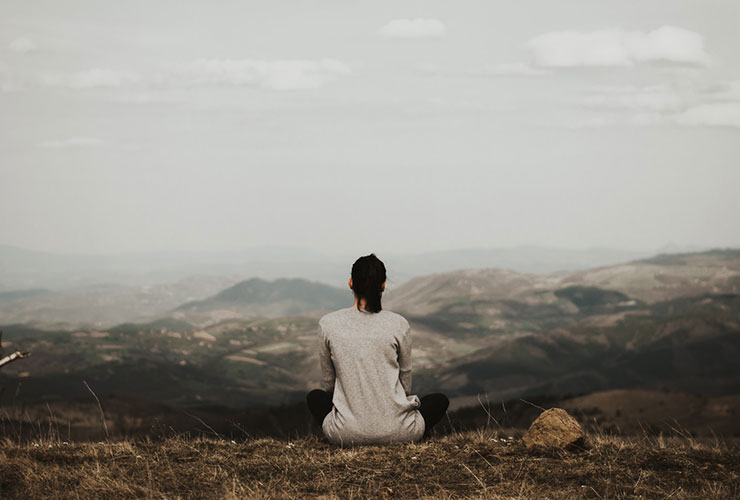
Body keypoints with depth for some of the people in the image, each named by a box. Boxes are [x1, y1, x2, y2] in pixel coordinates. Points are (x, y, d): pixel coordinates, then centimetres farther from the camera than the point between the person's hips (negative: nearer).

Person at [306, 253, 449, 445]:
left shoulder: (328, 324, -3)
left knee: (315, 397, 34)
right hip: (396, 432, -1)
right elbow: (405, 384, 8)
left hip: (346, 434, 1)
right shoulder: (399, 325, -5)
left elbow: (328, 383, 9)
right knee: (440, 400, 30)